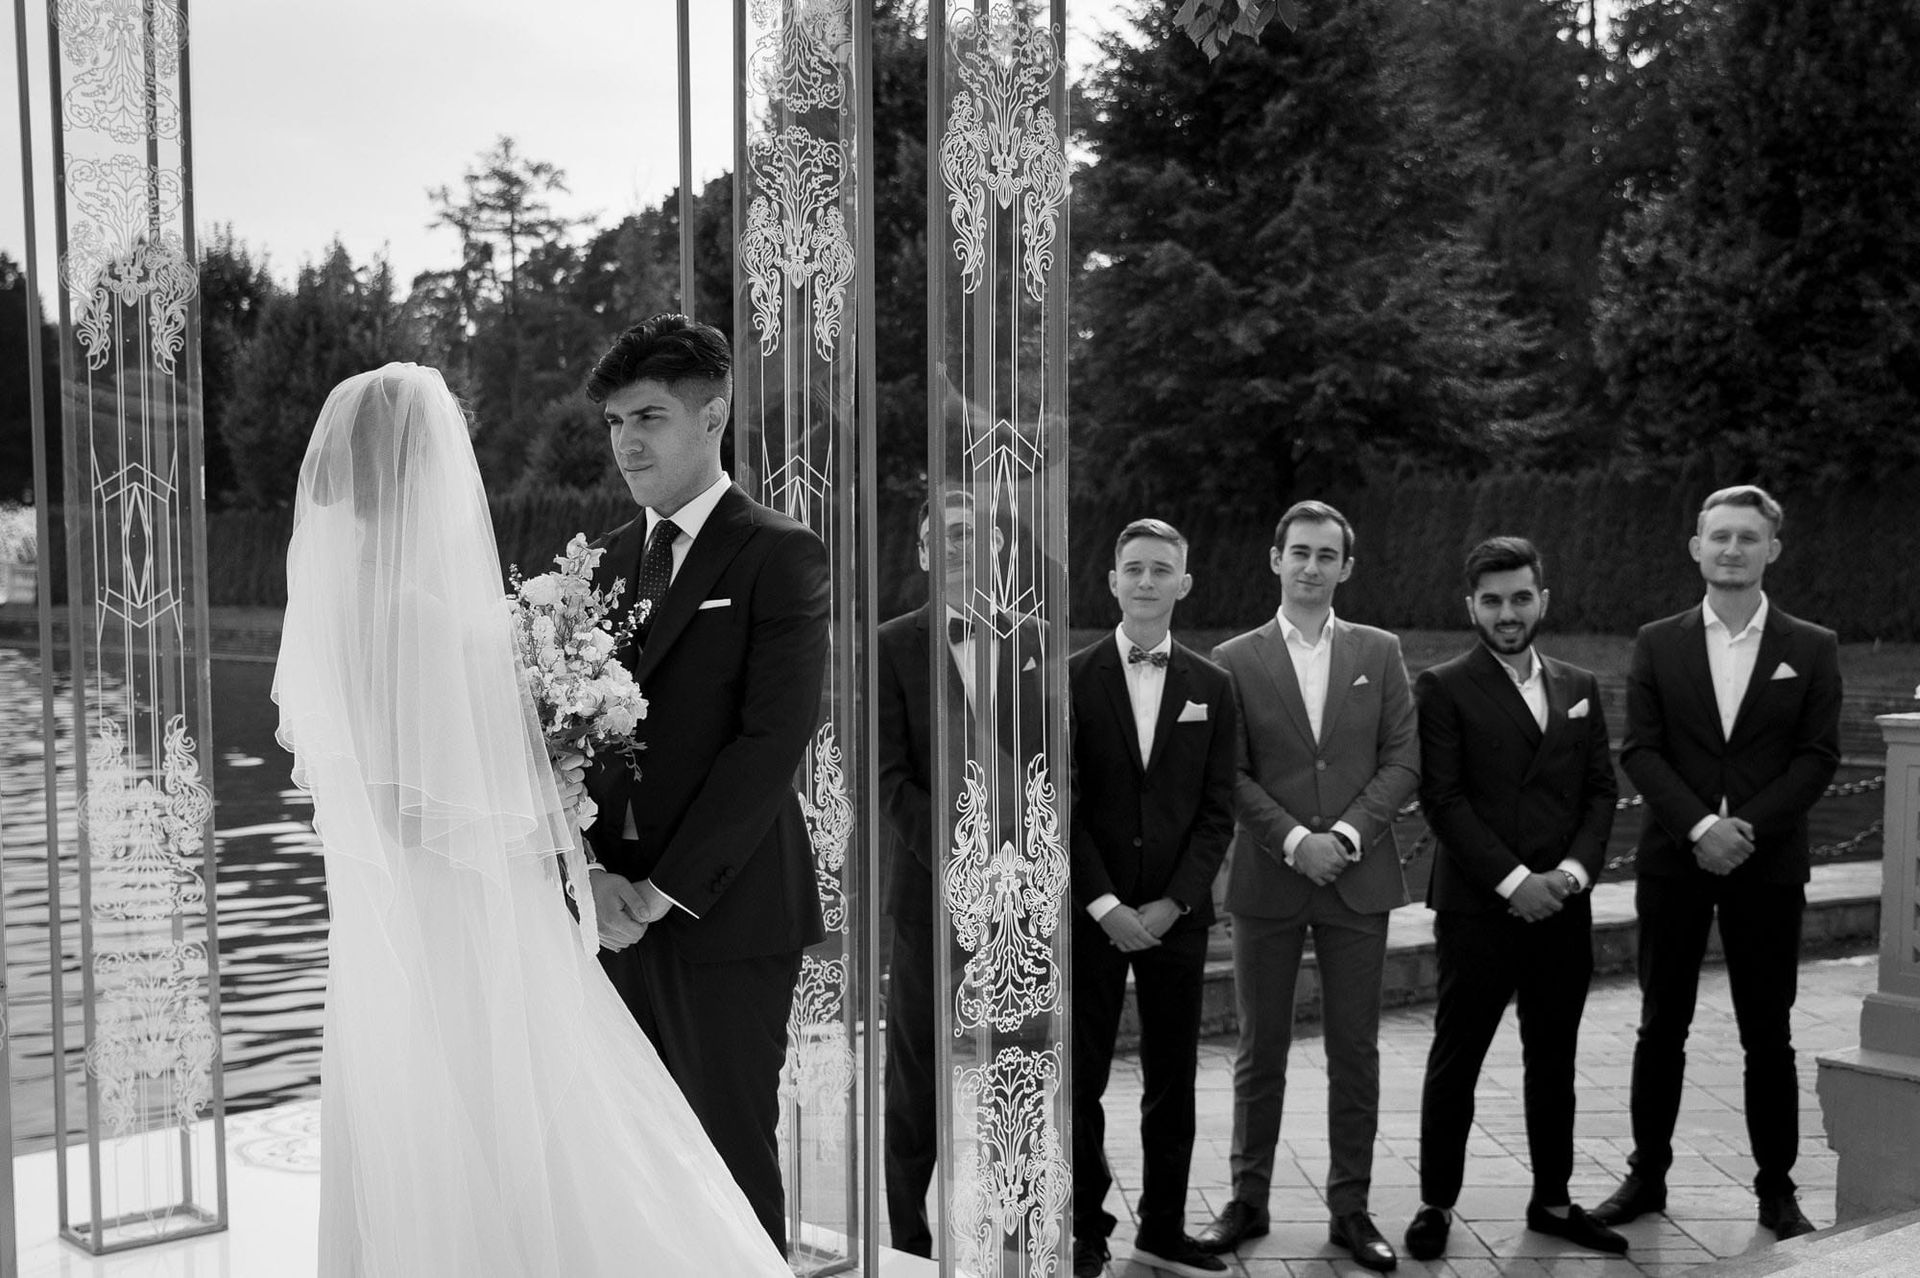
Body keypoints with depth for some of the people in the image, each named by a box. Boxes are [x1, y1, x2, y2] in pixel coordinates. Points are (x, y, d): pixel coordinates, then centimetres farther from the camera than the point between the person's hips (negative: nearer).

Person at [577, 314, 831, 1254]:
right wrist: (597, 871, -4)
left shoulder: (779, 554, -6)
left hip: (727, 916, -6)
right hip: (621, 916, 6)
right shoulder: (610, 559, 14)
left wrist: (665, 889, -14)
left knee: (732, 1158, 2)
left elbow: (774, 739, -14)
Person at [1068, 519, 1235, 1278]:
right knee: (1081, 1079, 3)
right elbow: (1062, 807, -4)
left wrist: (1173, 903, -7)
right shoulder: (1073, 678, -1)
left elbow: (1216, 812, 4)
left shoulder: (1212, 688, 7)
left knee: (1173, 1080, 8)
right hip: (1091, 913, -2)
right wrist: (1105, 905, -11)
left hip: (1176, 915, 2)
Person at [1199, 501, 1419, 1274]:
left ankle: (1350, 1208, 15)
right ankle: (1248, 1201, 18)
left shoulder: (1379, 653, 6)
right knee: (1260, 1051, 7)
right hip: (1267, 880, -1)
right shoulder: (1235, 660, 2)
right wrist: (1295, 840, -14)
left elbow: (1403, 760, 1)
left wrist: (1346, 834, -12)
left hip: (1358, 878, 1)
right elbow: (1232, 775, -2)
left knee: (1355, 1051, 5)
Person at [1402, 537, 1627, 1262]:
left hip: (1562, 907, 5)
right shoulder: (1444, 688, -3)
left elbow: (1601, 790, 10)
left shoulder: (1578, 687, 13)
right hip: (1477, 909, -4)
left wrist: (1574, 870, -7)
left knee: (1554, 1060, 12)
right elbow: (1443, 799, -10)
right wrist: (1513, 880, -15)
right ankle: (1436, 1204, 13)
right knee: (1456, 1061, 2)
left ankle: (1552, 1201, 24)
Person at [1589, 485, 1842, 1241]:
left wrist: (1748, 827, -15)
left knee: (1768, 1036, 6)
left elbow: (1818, 756, -3)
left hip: (1768, 866, -1)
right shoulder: (1657, 644, 4)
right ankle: (1647, 1176, 19)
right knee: (1661, 1029, 8)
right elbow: (1640, 750, -2)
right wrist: (1701, 826, -16)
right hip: (1674, 860, 1)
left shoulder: (1812, 649, 3)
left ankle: (1776, 1190, 17)